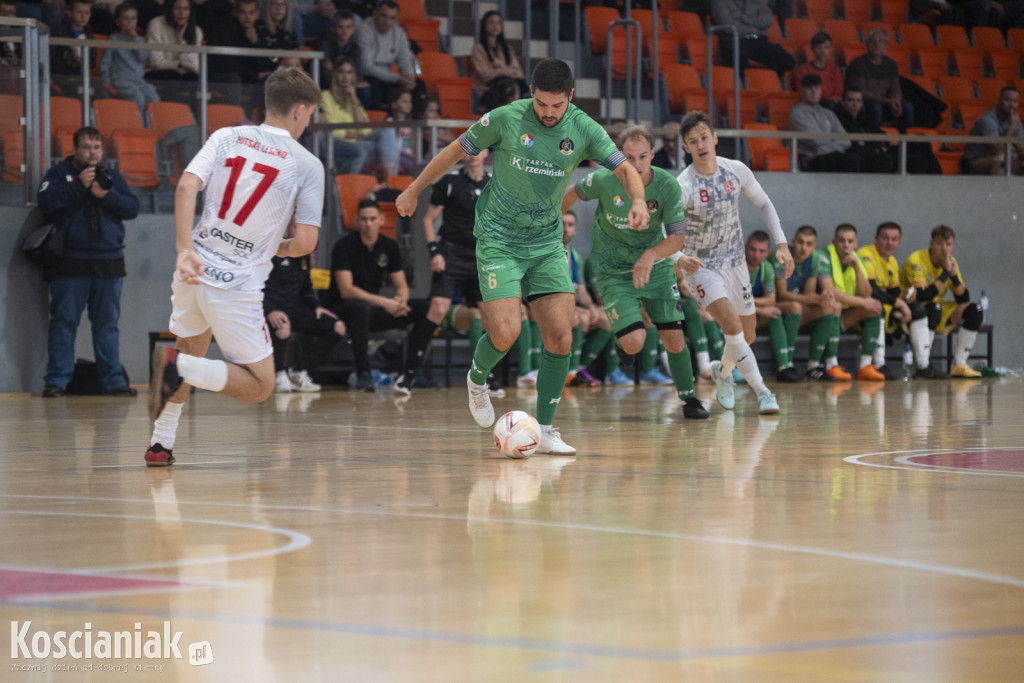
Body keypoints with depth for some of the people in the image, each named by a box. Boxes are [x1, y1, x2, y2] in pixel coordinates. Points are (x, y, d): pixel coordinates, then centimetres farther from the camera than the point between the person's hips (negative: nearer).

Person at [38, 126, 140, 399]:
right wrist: (79, 185, -15)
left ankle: (113, 380, 9)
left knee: (108, 323, 6)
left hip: (109, 263, 3)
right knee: (64, 322, -3)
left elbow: (132, 208, 4)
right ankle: (56, 380, 0)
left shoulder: (112, 177, 15)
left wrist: (106, 195, -11)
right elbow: (47, 202, -11)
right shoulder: (58, 173, 5)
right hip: (70, 263, -3)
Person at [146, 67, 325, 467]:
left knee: (192, 353, 31)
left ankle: (161, 444, 26)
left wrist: (185, 250, -12)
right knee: (259, 387, 4)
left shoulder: (226, 137, 7)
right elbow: (305, 242, -8)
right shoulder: (307, 166, -3)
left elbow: (186, 186, -8)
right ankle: (178, 367, -17)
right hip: (237, 286, -5)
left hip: (193, 269, 5)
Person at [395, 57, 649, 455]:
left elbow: (625, 169, -9)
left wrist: (637, 201, -32)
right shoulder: (505, 119, -11)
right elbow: (456, 151, 2)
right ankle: (477, 379, 18)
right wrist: (414, 190, 11)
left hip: (547, 243, 3)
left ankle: (544, 431, 2)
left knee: (560, 337, -8)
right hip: (499, 239, -3)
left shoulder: (583, 129, -5)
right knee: (505, 333, -17)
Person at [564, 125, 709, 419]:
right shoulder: (604, 180, -19)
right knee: (633, 344, -15)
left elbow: (678, 237, -17)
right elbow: (574, 194, 2)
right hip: (613, 271, -2)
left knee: (674, 338, -2)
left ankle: (688, 398, 21)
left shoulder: (667, 185, -17)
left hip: (654, 267, 2)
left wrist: (651, 255, -35)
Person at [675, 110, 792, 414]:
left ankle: (722, 371, 45)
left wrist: (782, 244, -1)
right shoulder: (683, 186, -24)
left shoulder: (736, 171, -11)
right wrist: (680, 260, -50)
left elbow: (764, 204, 6)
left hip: (734, 261, 5)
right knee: (732, 324, -24)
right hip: (702, 265, -5)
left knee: (747, 333, 13)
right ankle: (761, 392, -17)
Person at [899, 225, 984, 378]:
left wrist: (954, 275, -19)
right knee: (932, 309, -38)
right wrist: (945, 272, -26)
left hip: (936, 312, 7)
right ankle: (922, 366, -38)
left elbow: (963, 299, -2)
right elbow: (923, 297, -30)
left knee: (973, 311, -6)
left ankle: (959, 365, -5)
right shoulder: (916, 260, -19)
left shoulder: (951, 262, 3)